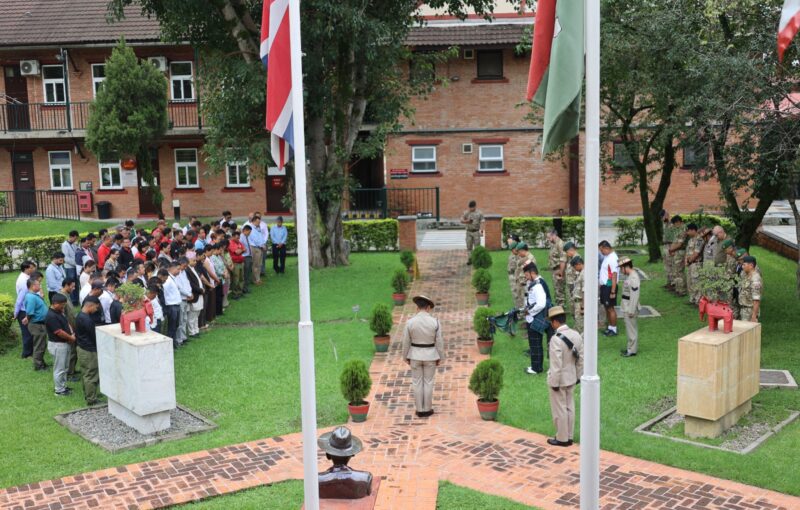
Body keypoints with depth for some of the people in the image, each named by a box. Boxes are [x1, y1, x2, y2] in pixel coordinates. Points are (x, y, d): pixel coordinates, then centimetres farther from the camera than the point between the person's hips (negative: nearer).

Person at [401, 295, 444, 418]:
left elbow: (406, 342, -6)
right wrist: (440, 357, 4)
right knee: (428, 382, 11)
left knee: (417, 383, 10)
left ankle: (420, 410, 16)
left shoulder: (410, 322, -13)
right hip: (430, 355, 0)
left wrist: (406, 357, 7)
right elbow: (439, 342, -8)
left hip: (415, 355, 0)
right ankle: (427, 409, 17)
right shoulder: (435, 322, -14)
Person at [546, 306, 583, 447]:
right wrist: (578, 376, 14)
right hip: (572, 378, 7)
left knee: (559, 409, 7)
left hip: (559, 380, -7)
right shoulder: (577, 335, -4)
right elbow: (581, 359, 3)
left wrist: (554, 383, -15)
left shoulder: (556, 339, -26)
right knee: (570, 407, 17)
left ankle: (562, 439, 19)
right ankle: (569, 437, 28)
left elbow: (556, 364, -24)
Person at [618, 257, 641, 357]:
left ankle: (632, 350, 7)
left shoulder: (634, 278, -22)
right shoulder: (629, 276, 10)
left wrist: (631, 311, -22)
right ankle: (630, 347, 29)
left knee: (631, 329, -1)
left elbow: (634, 296, -24)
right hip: (626, 308, 10)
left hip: (631, 308, -10)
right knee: (629, 328, 18)